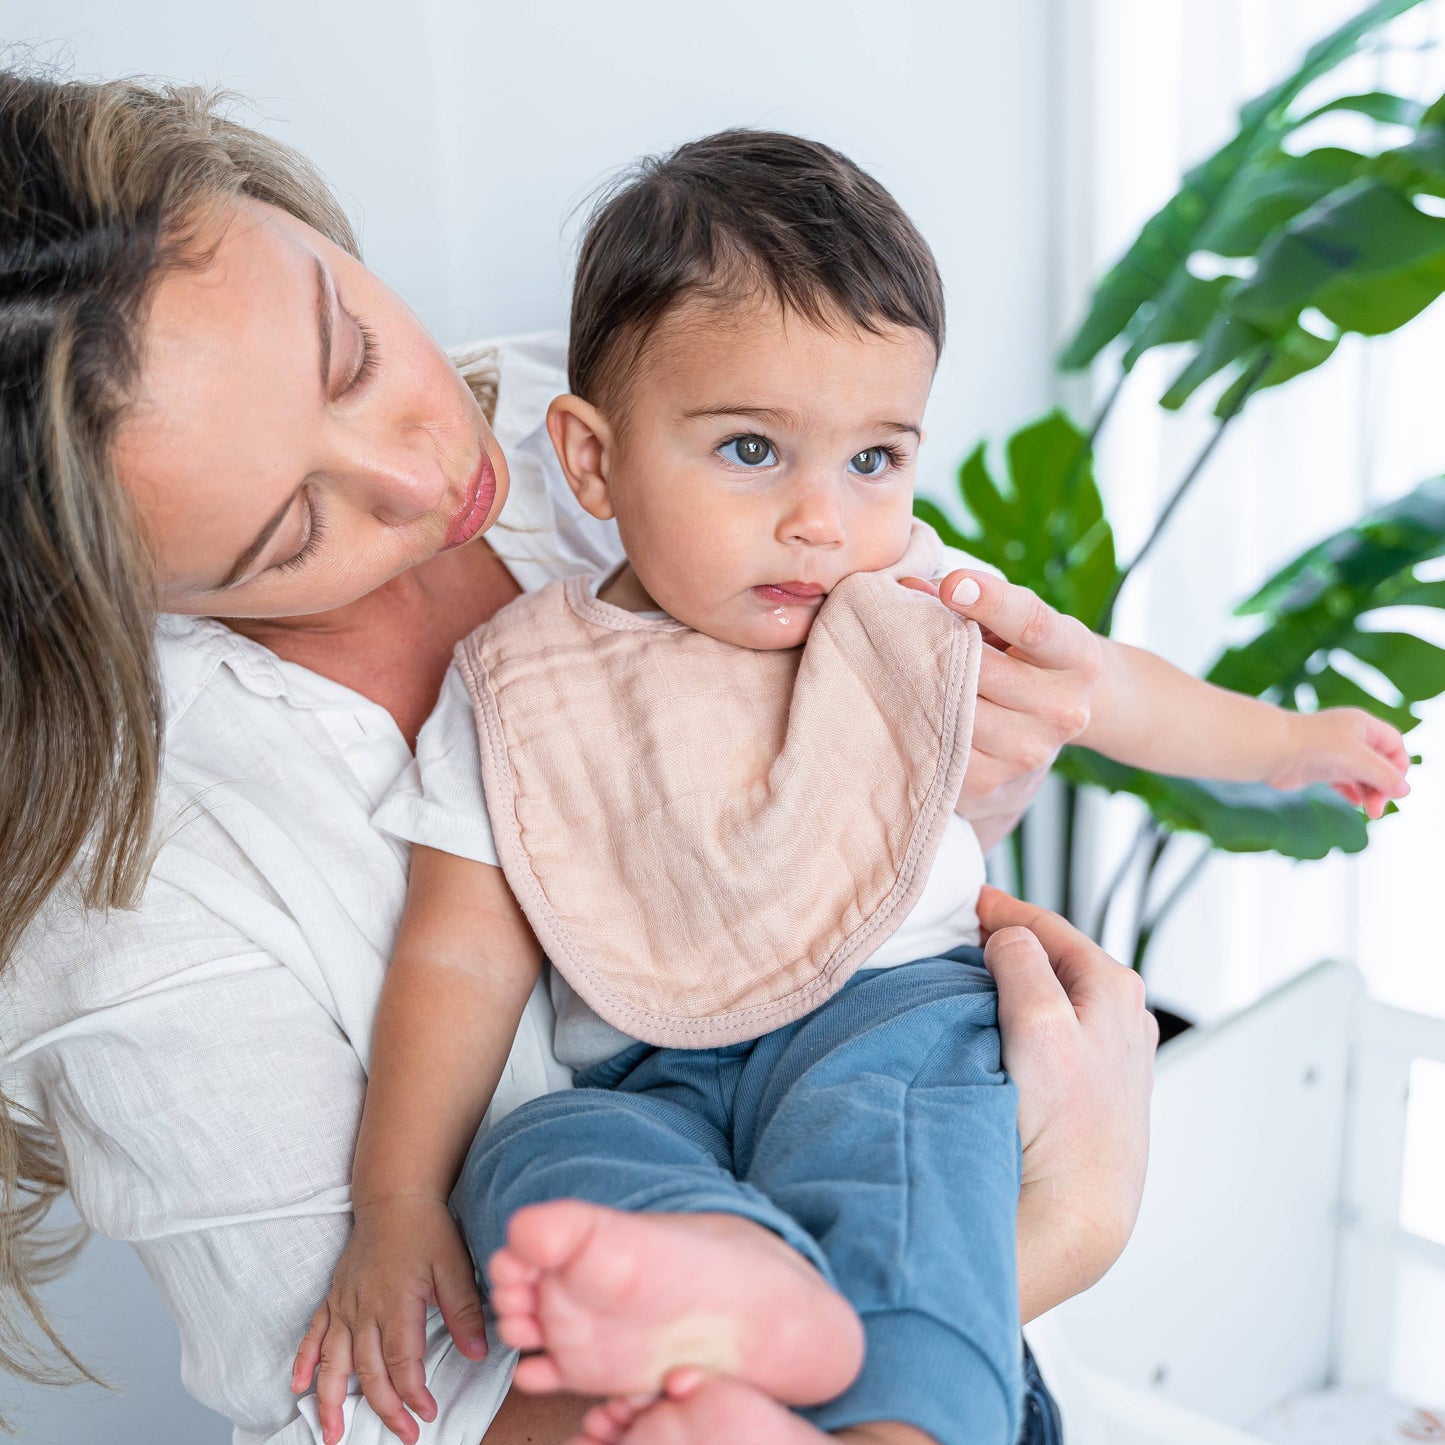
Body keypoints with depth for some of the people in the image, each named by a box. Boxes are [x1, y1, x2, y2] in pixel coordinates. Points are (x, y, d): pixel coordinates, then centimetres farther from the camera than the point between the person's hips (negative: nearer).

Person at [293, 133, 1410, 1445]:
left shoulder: (921, 617, 2)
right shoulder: (518, 690, -2)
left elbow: (1100, 688, 19)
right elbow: (464, 954, -3)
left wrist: (1281, 741, 33)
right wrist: (398, 1201, -9)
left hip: (894, 1003, 0)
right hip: (655, 1077, 1)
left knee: (881, 1101, -35)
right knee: (529, 1157, -29)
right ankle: (757, 1288, -55)